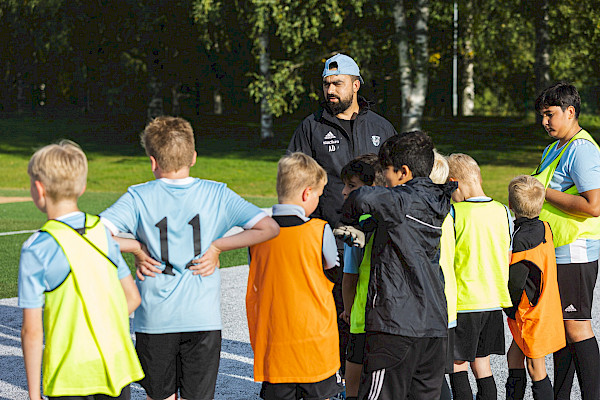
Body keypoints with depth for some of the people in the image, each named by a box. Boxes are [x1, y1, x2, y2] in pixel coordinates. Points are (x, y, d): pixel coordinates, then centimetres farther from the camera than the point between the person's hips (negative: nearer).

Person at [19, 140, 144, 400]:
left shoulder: (37, 249, -12)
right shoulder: (102, 232, 3)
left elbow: (32, 330, -11)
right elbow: (132, 298, 10)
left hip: (71, 374, -5)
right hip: (117, 366, 5)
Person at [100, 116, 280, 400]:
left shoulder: (139, 197, -4)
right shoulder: (217, 194, 0)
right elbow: (268, 227, -5)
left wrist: (137, 248, -3)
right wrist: (217, 246, -2)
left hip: (154, 320, 0)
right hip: (203, 317, 0)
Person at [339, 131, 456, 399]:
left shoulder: (404, 201, -9)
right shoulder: (438, 204, 15)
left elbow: (364, 197, -26)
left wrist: (347, 221, -6)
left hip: (397, 320, -8)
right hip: (435, 321, 8)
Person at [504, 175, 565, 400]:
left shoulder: (520, 241, -24)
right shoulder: (544, 229, 1)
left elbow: (515, 282, -22)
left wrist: (509, 309, -4)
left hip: (531, 315, -8)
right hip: (548, 311, 8)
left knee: (535, 368, 2)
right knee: (514, 357, 18)